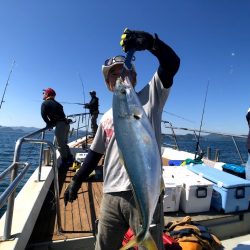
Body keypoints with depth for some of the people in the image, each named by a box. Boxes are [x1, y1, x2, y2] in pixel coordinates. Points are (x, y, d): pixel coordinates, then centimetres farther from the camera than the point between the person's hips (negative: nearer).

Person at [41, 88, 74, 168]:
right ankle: (69, 158, 25)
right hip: (65, 123, 8)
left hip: (60, 124, -8)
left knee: (60, 145, -1)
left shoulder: (45, 103, 2)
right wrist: (51, 123, 20)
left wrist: (48, 124, 6)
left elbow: (44, 115, -8)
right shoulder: (56, 103, 24)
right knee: (64, 143, 19)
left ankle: (64, 162, 3)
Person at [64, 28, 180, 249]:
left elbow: (172, 63, -11)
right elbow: (96, 153, 17)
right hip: (112, 194, 5)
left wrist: (151, 41, -28)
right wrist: (77, 180, 14)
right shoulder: (107, 117, 14)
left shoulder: (150, 97, 2)